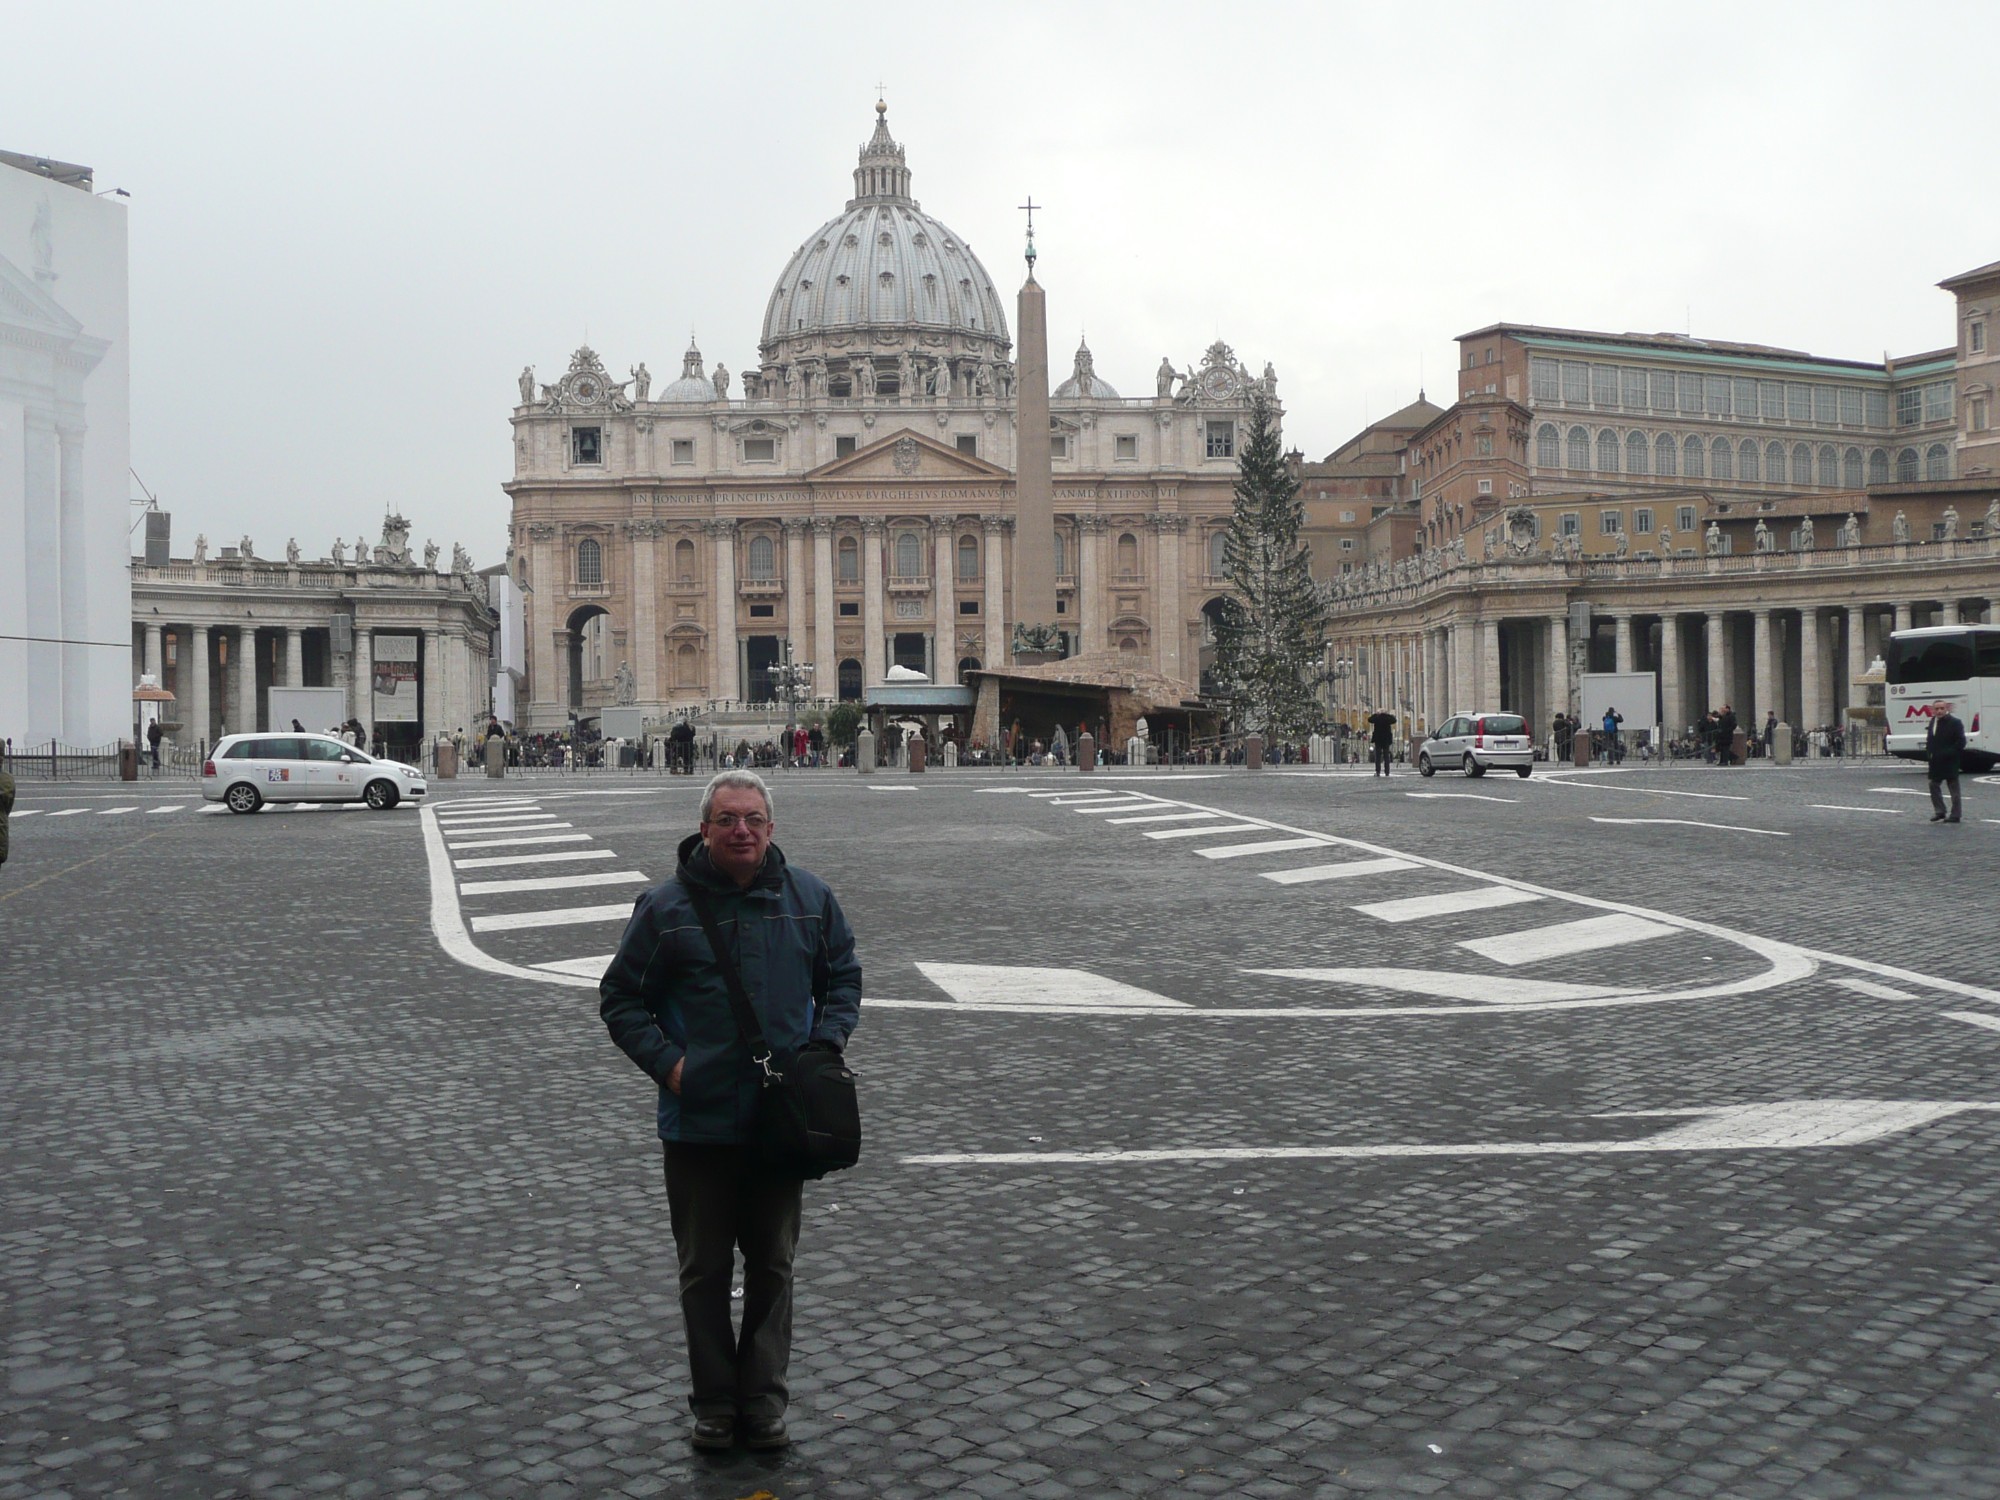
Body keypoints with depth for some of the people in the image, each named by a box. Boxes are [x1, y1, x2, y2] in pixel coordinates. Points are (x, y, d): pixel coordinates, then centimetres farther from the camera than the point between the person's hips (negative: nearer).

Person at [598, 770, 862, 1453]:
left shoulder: (809, 897, 1)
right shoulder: (666, 907, -6)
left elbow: (843, 976, 14)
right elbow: (620, 998, 1)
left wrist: (825, 1043, -1)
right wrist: (667, 1062, -10)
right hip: (698, 1122, -2)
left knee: (773, 1265, 11)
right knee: (705, 1270, 9)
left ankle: (763, 1403, 24)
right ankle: (715, 1405, 23)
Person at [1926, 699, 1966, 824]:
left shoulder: (1955, 722, -11)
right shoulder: (1933, 721, 10)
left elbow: (1960, 742, -14)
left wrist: (1947, 754, -20)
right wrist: (1929, 753, 3)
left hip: (1950, 762, -7)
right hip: (1936, 762, 7)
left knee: (1954, 788, 1)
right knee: (1934, 785, 9)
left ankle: (1955, 815, 5)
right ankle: (1939, 812, 19)